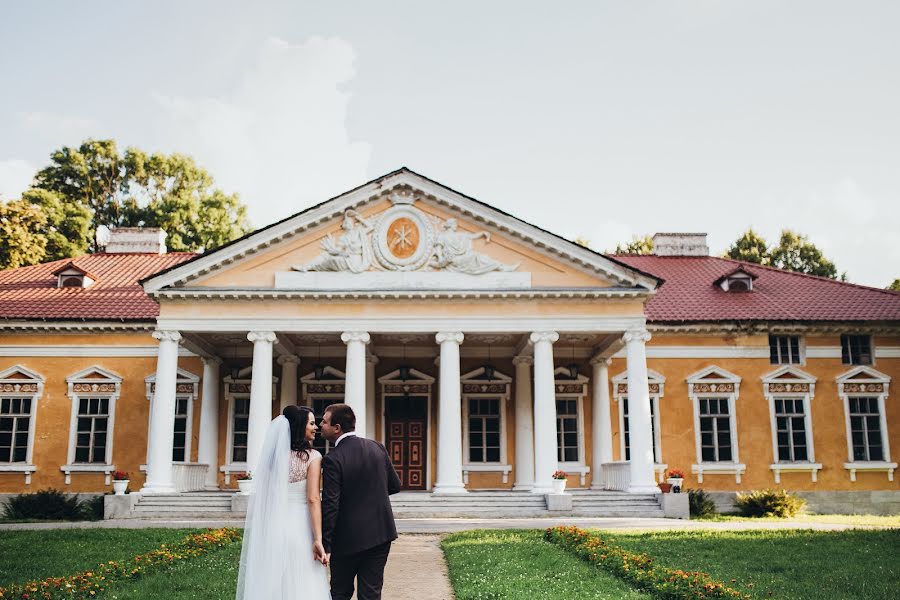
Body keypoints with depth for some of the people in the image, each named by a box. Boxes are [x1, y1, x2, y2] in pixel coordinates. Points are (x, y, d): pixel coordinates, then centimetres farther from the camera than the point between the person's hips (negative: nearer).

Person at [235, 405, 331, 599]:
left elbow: (262, 497, 8)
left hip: (272, 527, 5)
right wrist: (318, 539, -17)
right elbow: (313, 499, -15)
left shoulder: (274, 455, 6)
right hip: (299, 528, -5)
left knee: (271, 584, 12)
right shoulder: (312, 457, -9)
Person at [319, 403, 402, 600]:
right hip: (381, 533, 5)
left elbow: (330, 506, -17)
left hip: (349, 539, -4)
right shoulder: (377, 447, 2)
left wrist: (325, 546, -12)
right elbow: (395, 485, 9)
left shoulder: (333, 459, -16)